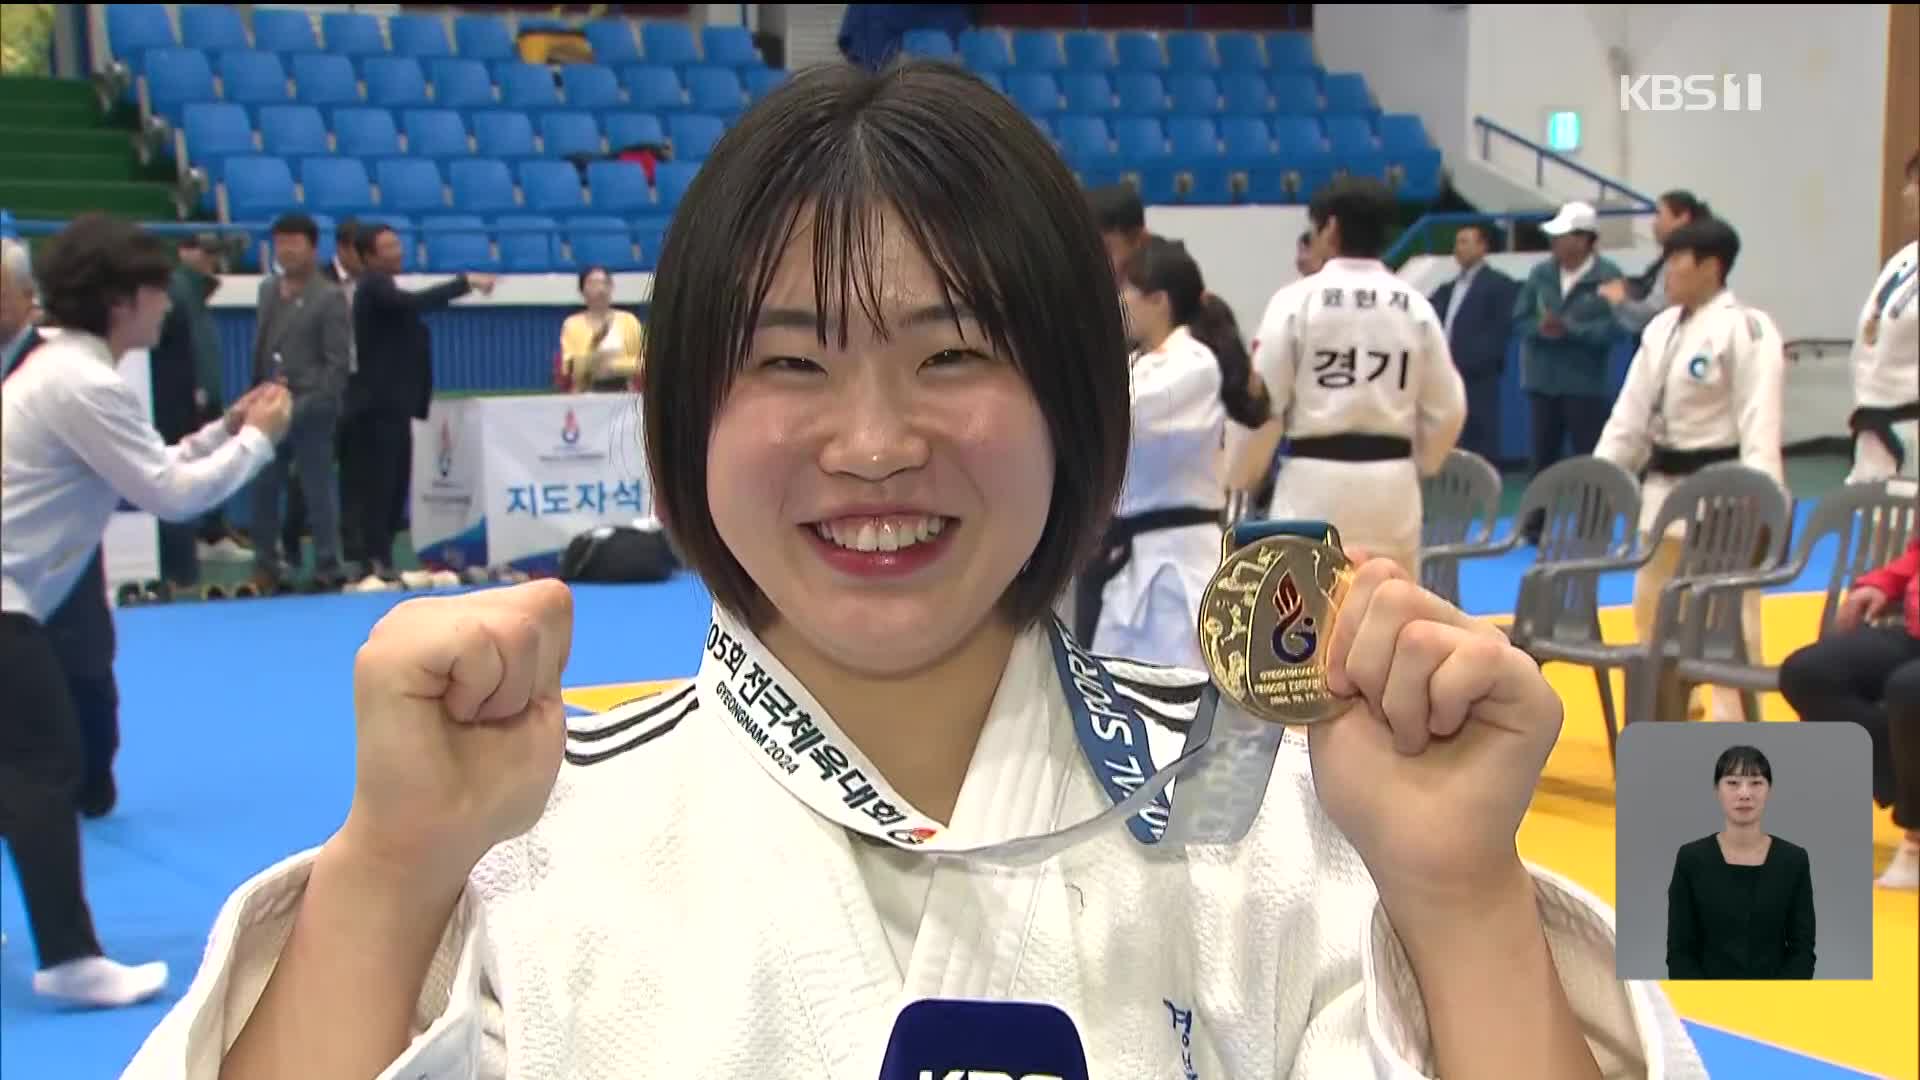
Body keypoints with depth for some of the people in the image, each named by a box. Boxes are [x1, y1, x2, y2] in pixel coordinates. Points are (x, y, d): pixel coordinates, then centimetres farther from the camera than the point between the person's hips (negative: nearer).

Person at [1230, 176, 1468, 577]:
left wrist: (1243, 478, 6)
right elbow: (1446, 407, 7)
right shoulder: (1415, 306, 3)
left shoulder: (1297, 300, -8)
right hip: (1391, 483, 4)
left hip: (1314, 480, -4)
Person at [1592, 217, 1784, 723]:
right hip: (1664, 486, 9)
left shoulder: (1746, 328, -14)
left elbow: (1759, 419, -19)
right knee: (1654, 614, 16)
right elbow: (1631, 411, 14)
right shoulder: (1662, 327, 11)